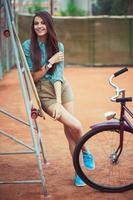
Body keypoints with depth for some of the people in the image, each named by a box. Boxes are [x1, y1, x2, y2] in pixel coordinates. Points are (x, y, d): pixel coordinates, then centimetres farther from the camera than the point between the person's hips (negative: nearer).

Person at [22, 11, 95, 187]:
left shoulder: (58, 46, 0)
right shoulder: (28, 46, -5)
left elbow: (58, 75, -11)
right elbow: (33, 77, -6)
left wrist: (59, 102, -20)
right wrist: (50, 62, -14)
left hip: (62, 88, 3)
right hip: (44, 92, -2)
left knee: (69, 129, -3)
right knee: (75, 125, -16)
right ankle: (85, 152, 13)